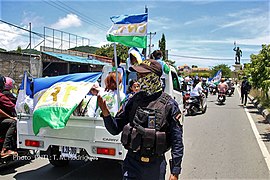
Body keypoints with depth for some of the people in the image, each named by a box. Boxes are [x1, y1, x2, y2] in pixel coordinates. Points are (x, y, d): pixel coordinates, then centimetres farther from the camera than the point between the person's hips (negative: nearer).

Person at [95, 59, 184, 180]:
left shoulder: (169, 105, -9)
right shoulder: (133, 101, 1)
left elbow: (177, 141, -6)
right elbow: (115, 129, 5)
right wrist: (105, 112, -13)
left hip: (155, 165, -1)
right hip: (132, 162, 2)